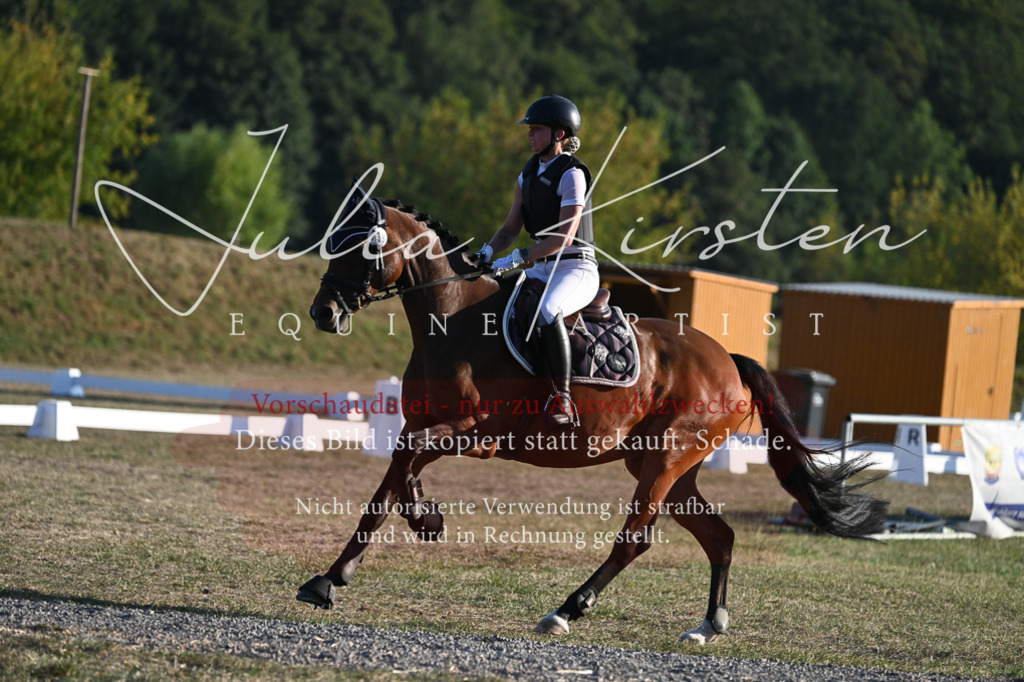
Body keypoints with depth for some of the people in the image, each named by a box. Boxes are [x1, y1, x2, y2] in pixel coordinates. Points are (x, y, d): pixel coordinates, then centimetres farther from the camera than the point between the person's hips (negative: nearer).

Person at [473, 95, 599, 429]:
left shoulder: (572, 173, -13)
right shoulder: (529, 172, 13)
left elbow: (563, 237, -21)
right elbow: (512, 227, 15)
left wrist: (518, 258, -27)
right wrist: (488, 252, -5)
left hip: (576, 269, -9)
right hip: (541, 270, 9)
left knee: (546, 311, -38)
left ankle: (563, 399, -34)